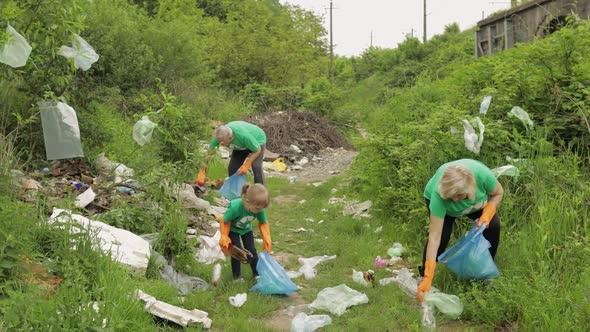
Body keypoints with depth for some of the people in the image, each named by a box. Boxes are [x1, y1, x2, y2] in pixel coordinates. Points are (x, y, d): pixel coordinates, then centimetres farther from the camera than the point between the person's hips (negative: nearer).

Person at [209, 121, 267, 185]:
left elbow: (257, 150, -29)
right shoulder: (220, 136, -29)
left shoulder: (244, 135, -43)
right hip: (241, 146, 6)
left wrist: (246, 165, -31)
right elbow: (210, 149, -17)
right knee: (232, 168, -4)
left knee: (256, 167, -24)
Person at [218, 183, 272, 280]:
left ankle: (257, 273, 20)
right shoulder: (235, 207, -43)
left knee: (251, 250, 2)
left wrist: (266, 238, -21)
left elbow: (263, 223, -12)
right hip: (233, 229, -3)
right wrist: (224, 237, -24)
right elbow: (224, 221, -26)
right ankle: (237, 275, 13)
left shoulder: (259, 208, -30)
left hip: (246, 229, 3)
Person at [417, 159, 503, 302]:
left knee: (493, 225, -16)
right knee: (443, 233, -25)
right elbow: (434, 237, -40)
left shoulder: (482, 174, -40)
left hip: (476, 200, 3)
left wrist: (487, 214, -31)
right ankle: (423, 275, -3)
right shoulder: (438, 194, -43)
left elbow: (498, 193, -15)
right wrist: (428, 277, -41)